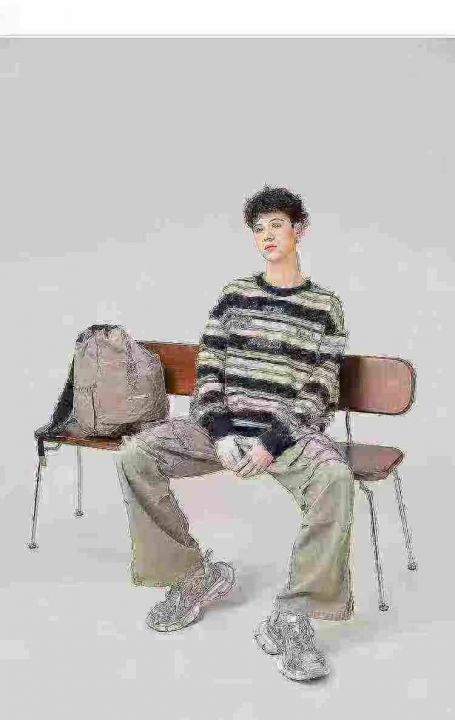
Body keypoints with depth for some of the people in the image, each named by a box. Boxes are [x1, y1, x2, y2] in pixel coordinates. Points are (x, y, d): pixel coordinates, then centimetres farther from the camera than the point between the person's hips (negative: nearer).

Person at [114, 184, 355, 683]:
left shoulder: (325, 307, 5)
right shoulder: (235, 293, 11)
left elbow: (320, 393, -2)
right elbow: (208, 371, 5)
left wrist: (274, 444, -16)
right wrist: (220, 433, -10)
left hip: (289, 431, -2)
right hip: (225, 423, 3)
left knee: (335, 478, -35)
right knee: (134, 455, -19)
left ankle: (291, 616, -20)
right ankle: (194, 575, -2)